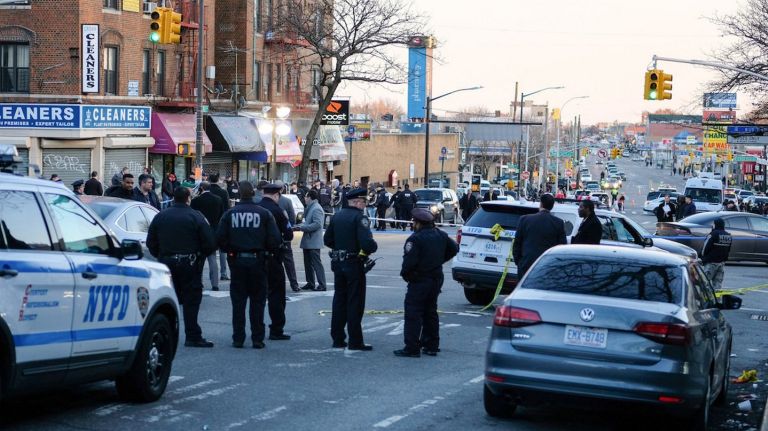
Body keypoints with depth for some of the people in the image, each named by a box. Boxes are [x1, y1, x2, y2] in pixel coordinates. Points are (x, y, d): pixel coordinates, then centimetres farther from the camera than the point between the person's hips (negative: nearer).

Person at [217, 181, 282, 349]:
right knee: (257, 301, 8)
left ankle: (238, 338, 8)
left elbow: (220, 238, -5)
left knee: (238, 300, 8)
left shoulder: (229, 214, -4)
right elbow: (275, 239, -9)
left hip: (237, 260, 1)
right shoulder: (264, 213, -6)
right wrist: (266, 250, 11)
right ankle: (257, 338, 7)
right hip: (257, 260, -1)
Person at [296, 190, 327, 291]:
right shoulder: (310, 208, 15)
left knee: (316, 263, -7)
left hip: (313, 242, -10)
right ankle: (310, 283, 22)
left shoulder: (316, 209, -16)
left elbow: (317, 224, -24)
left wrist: (301, 227, -21)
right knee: (308, 263, 14)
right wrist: (299, 226, 7)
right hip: (307, 241, 10)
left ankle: (322, 285, -4)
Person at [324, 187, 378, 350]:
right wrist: (373, 247, -5)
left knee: (339, 300, 13)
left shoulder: (336, 216, 8)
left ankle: (337, 339, 17)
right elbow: (367, 243, -25)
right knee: (355, 302, -1)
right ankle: (355, 341, 1)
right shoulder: (359, 218, -15)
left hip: (338, 264, 7)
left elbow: (327, 240, 12)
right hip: (354, 264, -7)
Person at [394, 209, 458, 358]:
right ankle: (431, 346, 20)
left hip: (419, 280, -8)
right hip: (436, 279, 8)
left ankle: (412, 348, -7)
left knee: (413, 314, -4)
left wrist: (404, 274, -6)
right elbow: (454, 248, 18)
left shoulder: (415, 239, -19)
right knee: (430, 313, 17)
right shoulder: (440, 235, 6)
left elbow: (409, 261, -24)